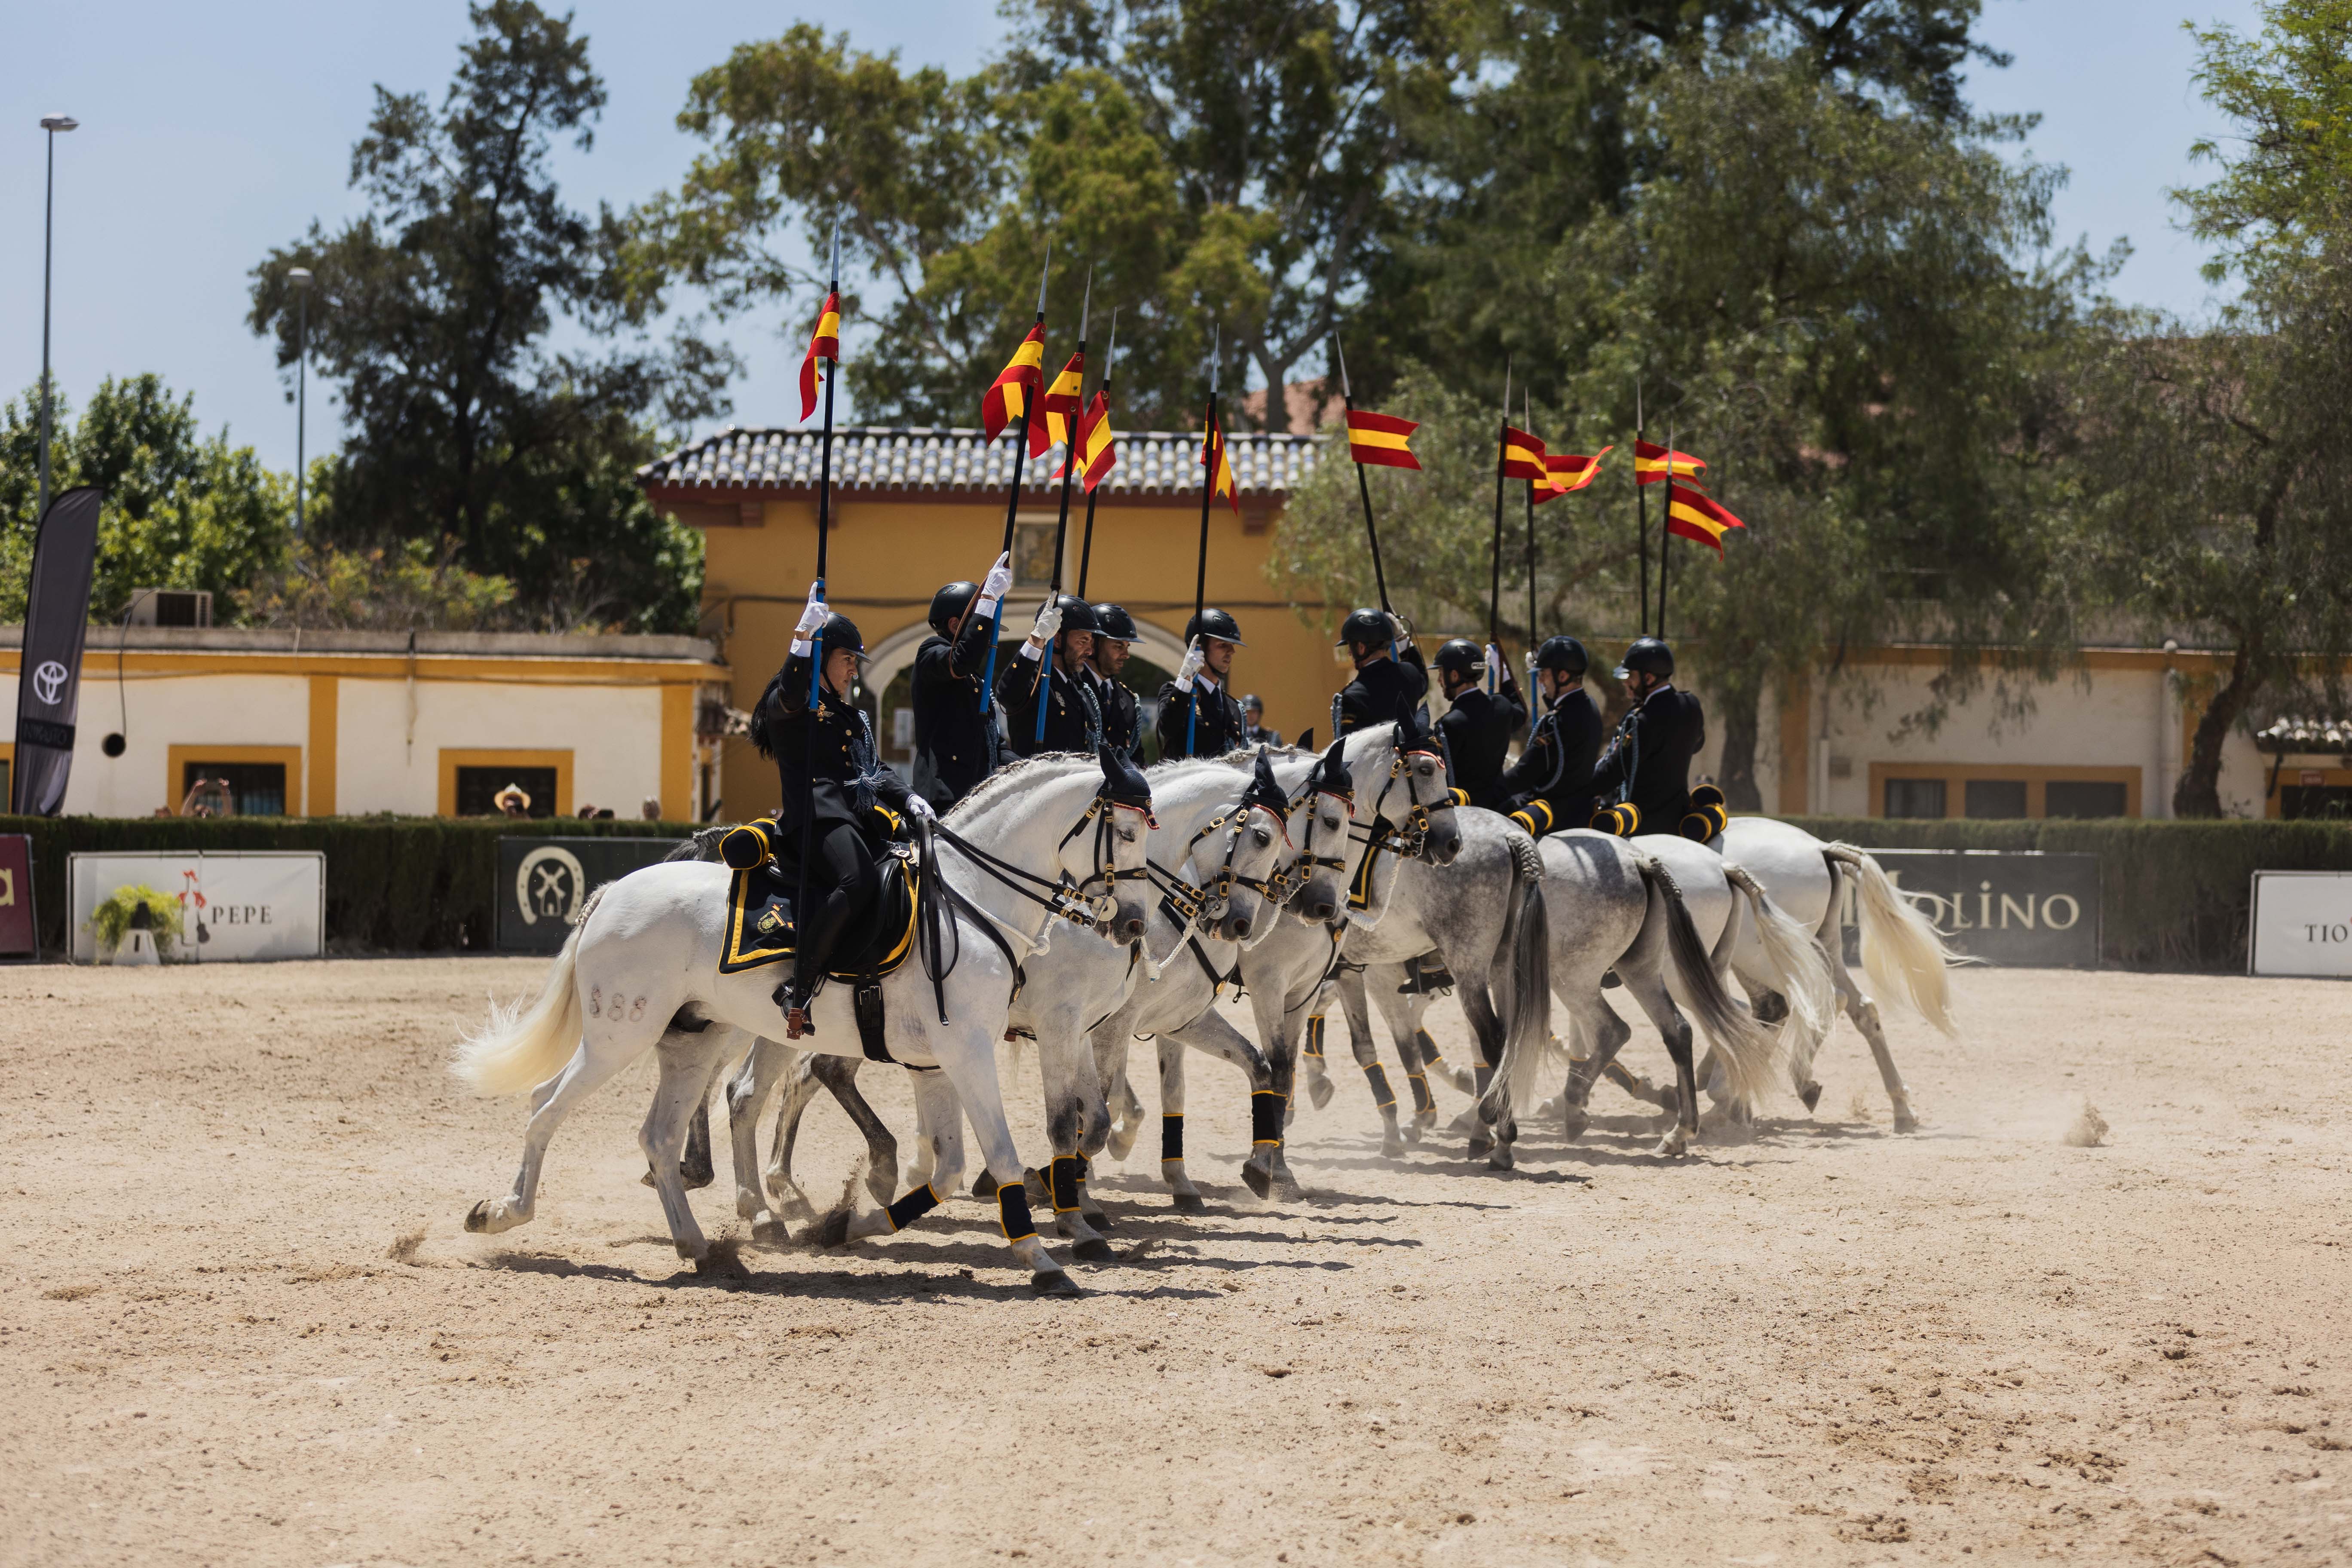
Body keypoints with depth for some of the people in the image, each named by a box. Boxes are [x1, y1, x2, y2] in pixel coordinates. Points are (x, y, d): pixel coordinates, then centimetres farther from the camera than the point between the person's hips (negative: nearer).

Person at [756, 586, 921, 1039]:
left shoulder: (853, 716, 30)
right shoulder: (791, 707, 4)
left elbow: (877, 769, 27)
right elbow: (792, 692, -20)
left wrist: (908, 798, 8)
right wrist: (805, 634, -27)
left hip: (861, 818, 9)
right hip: (816, 817, -9)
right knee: (859, 880, -35)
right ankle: (799, 987, -34)